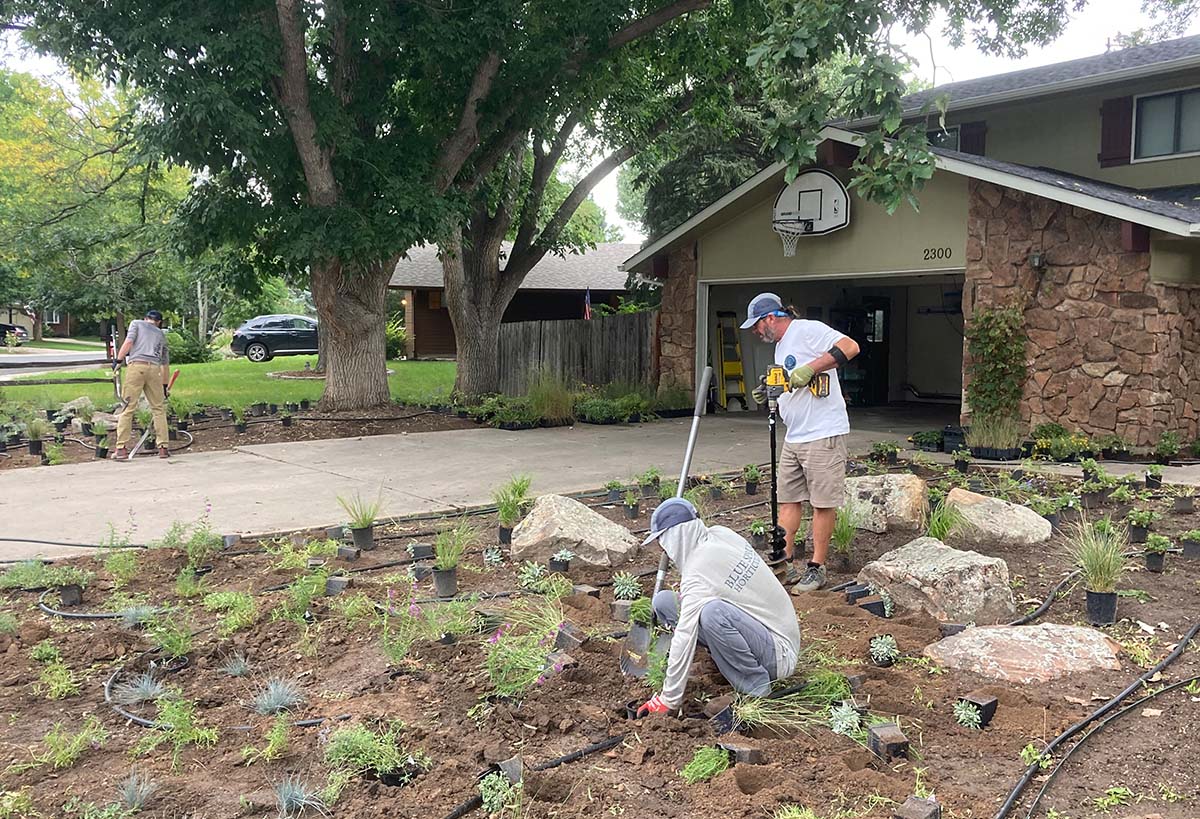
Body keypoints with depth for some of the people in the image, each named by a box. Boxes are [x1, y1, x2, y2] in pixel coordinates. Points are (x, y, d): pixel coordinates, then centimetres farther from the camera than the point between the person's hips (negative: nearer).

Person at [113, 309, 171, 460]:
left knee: (128, 408, -4)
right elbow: (165, 362, 30)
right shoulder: (161, 334, 28)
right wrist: (165, 385, 34)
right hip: (154, 369, 2)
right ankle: (163, 448, 6)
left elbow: (129, 342, 0)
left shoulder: (136, 323, 20)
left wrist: (118, 360, 2)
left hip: (136, 366, -2)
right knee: (159, 409, 9)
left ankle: (121, 449, -6)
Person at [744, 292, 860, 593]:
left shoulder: (808, 330, -10)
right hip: (793, 437, 10)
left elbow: (850, 347, -22)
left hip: (823, 435, -10)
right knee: (788, 500, 10)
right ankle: (785, 561, 17)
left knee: (823, 503, 0)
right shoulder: (780, 346, 20)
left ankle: (817, 568, 7)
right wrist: (768, 394, 7)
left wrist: (810, 368, -25)